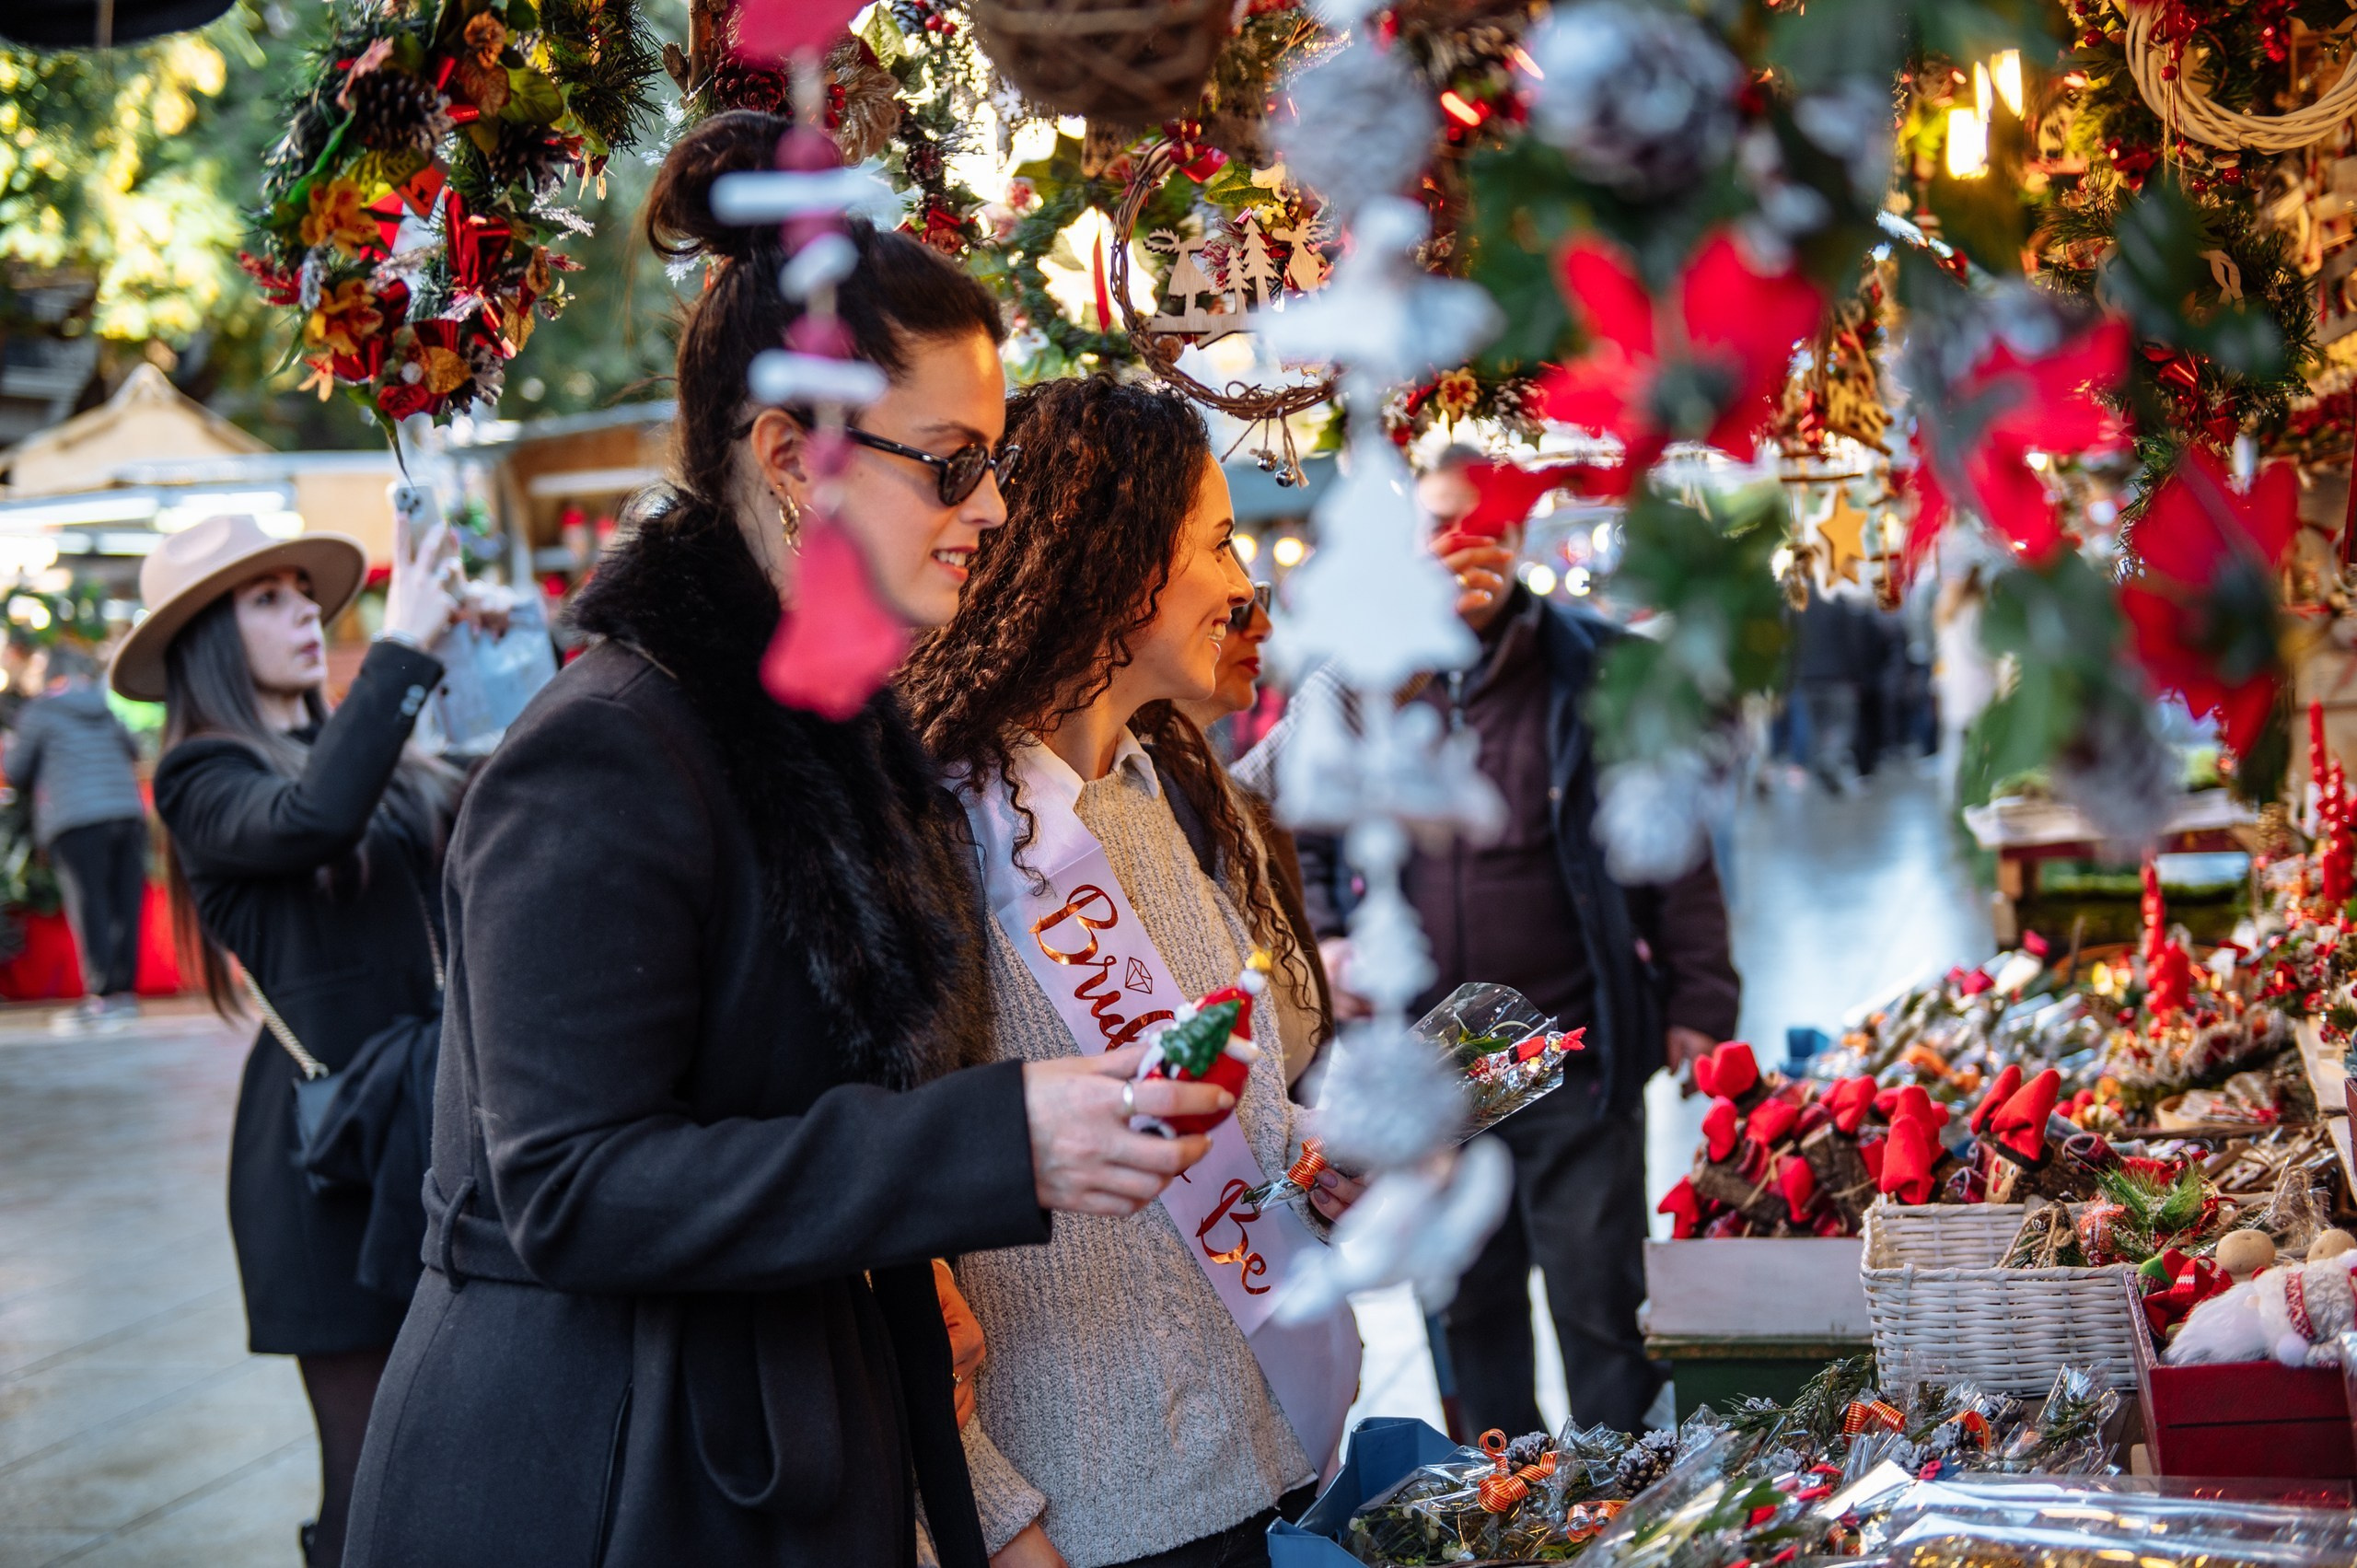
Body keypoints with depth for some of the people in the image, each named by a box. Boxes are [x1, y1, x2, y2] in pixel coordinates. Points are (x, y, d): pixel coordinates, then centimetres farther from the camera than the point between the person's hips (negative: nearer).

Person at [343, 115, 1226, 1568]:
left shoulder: (839, 726, 11)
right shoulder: (611, 755, -20)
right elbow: (569, 1188, -26)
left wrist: (910, 1265, 5)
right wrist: (991, 1142, -30)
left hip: (802, 1446, 9)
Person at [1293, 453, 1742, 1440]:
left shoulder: (1594, 671, 0)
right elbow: (1300, 836, 17)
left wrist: (1698, 999, -5)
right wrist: (1322, 941, -1)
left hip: (1573, 1059, -3)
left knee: (1600, 1303, 2)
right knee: (1470, 1309, 15)